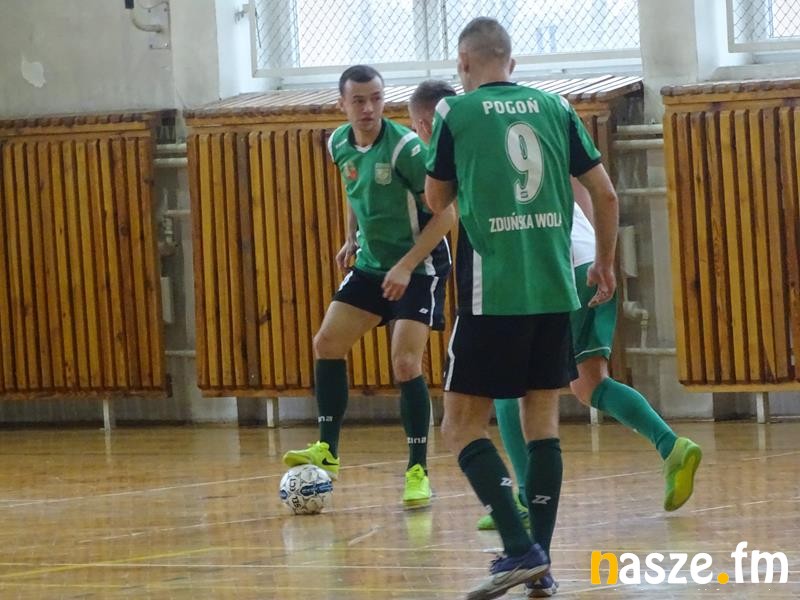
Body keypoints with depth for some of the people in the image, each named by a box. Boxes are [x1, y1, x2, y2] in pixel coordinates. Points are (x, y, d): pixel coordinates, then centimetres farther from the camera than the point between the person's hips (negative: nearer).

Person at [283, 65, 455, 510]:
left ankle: (418, 472, -5)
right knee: (327, 344, 2)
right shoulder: (340, 145, -1)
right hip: (371, 264, 7)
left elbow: (445, 213, -20)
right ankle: (328, 452, 12)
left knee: (406, 364, -15)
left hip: (418, 268, -7)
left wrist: (406, 266, -24)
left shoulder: (405, 147, -23)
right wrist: (352, 239, 12)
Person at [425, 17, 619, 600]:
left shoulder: (455, 112, 0)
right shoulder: (555, 107, 8)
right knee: (542, 420, 12)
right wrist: (605, 263, 23)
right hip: (555, 290, 4)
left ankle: (519, 549, -13)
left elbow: (437, 200, 13)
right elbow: (606, 193, 8)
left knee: (463, 425, 1)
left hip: (492, 294, -4)